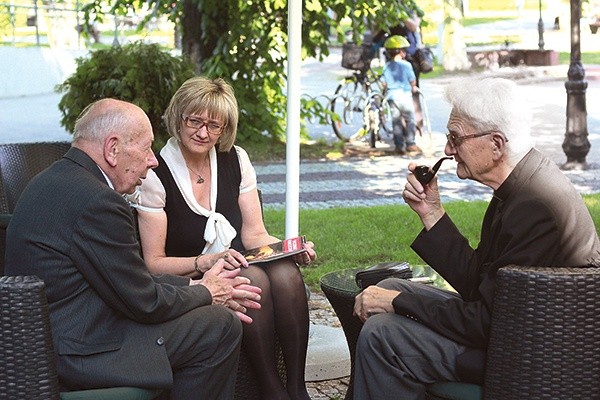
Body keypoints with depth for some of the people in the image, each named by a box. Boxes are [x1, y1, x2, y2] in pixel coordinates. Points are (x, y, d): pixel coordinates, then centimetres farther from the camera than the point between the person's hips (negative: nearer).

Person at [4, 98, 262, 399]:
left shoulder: (57, 180, 10)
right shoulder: (96, 200, -22)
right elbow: (144, 302, -15)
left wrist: (194, 285, 9)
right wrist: (205, 293, 2)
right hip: (73, 353, -11)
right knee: (221, 327, -7)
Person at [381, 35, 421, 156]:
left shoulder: (387, 67, 5)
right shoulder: (406, 65, -9)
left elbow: (384, 84, 9)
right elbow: (412, 81, -4)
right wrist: (413, 88, 17)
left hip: (392, 96, 5)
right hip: (405, 95, -4)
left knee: (396, 121, 8)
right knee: (410, 120, 4)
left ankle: (399, 146, 7)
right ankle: (410, 144, 2)